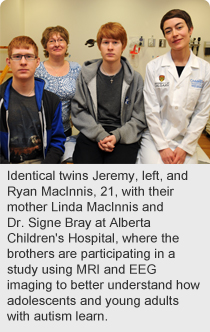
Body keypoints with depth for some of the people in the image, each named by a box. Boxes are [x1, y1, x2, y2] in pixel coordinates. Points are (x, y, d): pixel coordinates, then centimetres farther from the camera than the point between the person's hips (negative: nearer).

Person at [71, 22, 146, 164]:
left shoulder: (135, 79, 7)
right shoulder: (86, 74, 9)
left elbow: (139, 119, 5)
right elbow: (78, 111, 5)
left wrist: (117, 136, -12)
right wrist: (100, 135, -10)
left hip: (124, 136, -1)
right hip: (91, 134, 1)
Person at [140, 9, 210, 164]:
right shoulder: (154, 67, -2)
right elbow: (151, 109, -4)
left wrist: (185, 147, -6)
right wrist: (162, 146, -10)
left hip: (185, 140, 1)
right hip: (155, 137, -1)